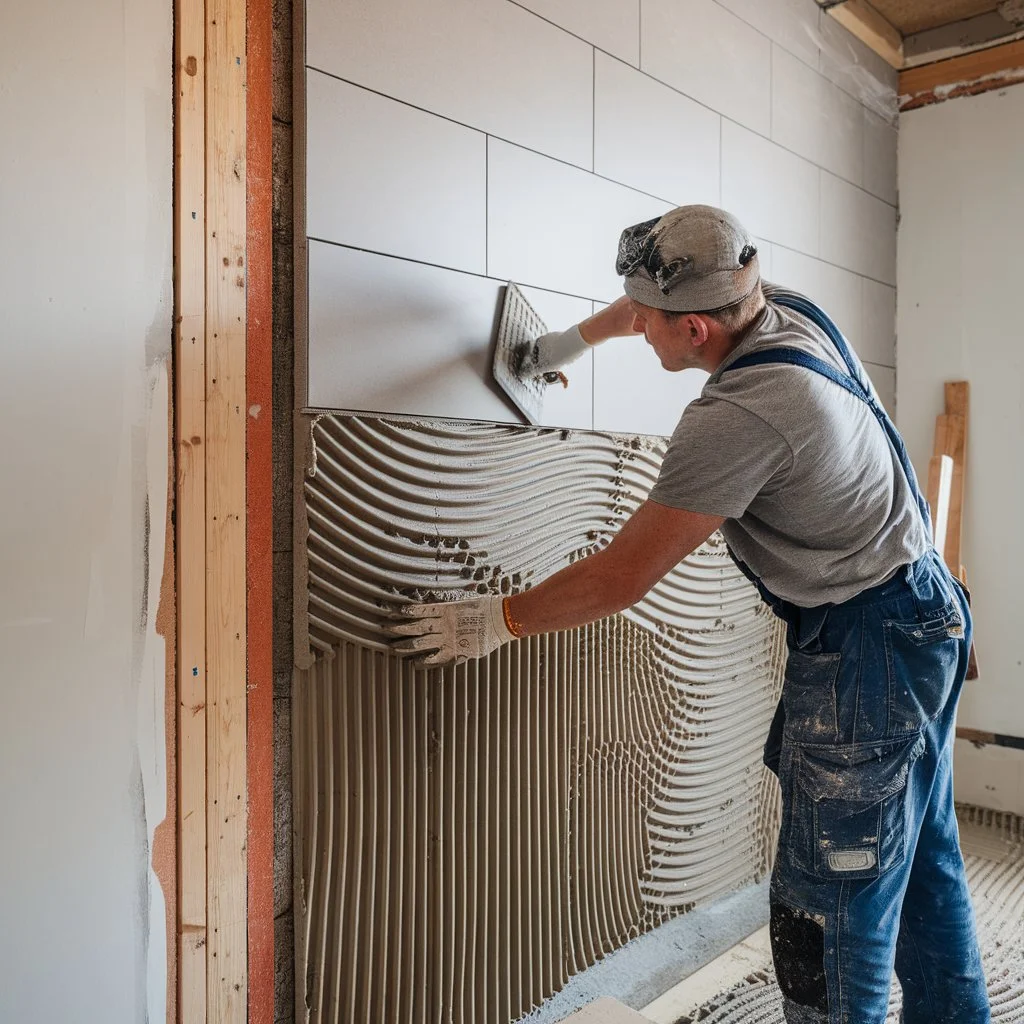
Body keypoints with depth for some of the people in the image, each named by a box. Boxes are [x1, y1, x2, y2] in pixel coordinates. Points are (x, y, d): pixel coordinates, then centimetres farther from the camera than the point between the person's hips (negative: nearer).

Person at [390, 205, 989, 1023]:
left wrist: (497, 621, -10)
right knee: (923, 862, 22)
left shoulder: (739, 415, -28)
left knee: (830, 909, 1)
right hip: (927, 615, 10)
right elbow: (675, 291, 22)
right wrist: (574, 338, 25)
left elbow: (621, 578, -23)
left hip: (863, 649, -10)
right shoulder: (791, 310, -2)